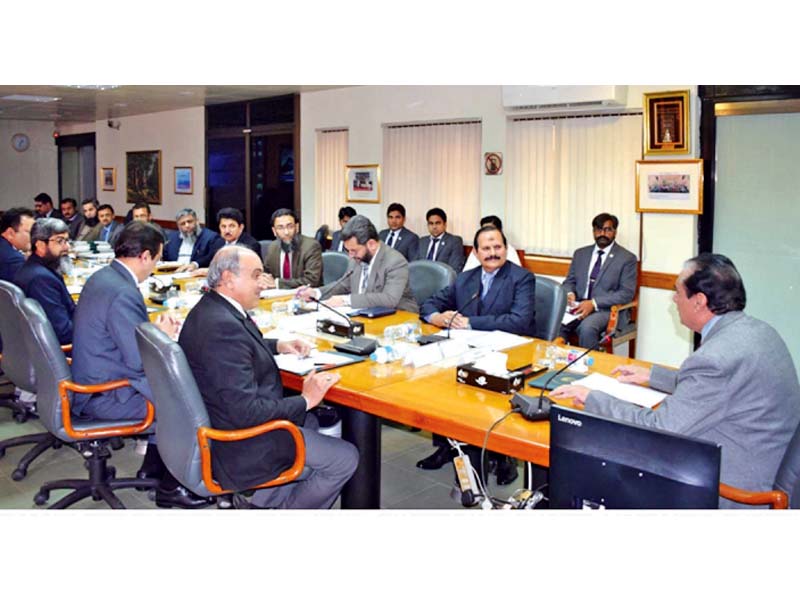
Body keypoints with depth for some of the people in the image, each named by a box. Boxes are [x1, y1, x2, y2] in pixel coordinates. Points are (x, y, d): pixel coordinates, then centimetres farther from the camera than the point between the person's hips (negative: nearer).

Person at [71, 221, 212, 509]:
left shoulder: (102, 277, 5)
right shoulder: (123, 293, -27)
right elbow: (139, 361, -26)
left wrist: (155, 330, 0)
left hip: (92, 382, 10)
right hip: (106, 397, -10)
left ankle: (153, 467, 24)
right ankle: (171, 487, 8)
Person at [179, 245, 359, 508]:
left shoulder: (209, 309, 3)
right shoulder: (222, 326, -29)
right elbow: (246, 411, -30)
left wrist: (279, 346, 9)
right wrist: (305, 400, -19)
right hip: (238, 447, -10)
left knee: (313, 421, 27)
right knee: (345, 459, -6)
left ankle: (267, 501, 25)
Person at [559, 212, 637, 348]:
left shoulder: (627, 258, 1)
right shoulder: (580, 253, 15)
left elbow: (627, 293, -6)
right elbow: (569, 281, 18)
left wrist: (594, 303, -18)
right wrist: (569, 294, -8)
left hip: (607, 310, -3)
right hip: (578, 306, 4)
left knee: (587, 327, -36)